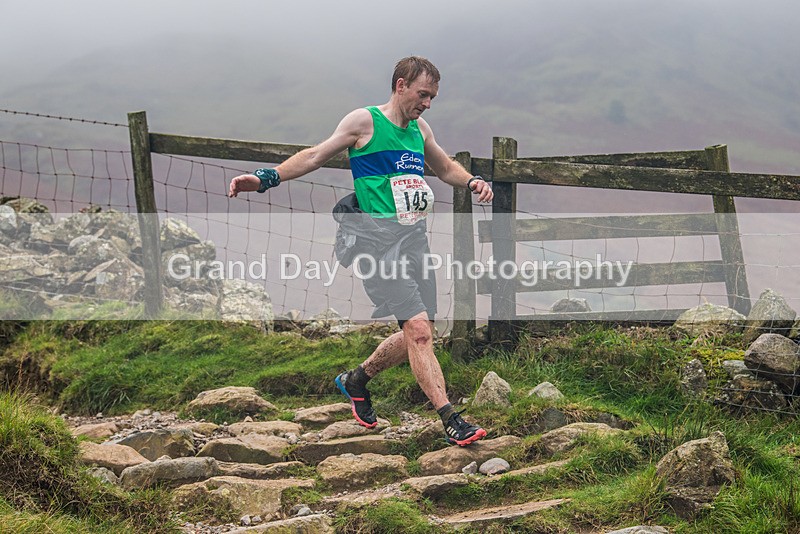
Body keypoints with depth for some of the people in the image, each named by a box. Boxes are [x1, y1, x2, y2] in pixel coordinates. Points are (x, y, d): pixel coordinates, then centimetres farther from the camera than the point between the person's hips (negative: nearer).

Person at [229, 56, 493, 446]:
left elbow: (444, 167, 33)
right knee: (419, 330, -15)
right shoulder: (364, 122, -1)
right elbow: (315, 156, 0)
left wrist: (471, 181, 12)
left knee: (418, 335, 8)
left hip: (415, 239, 8)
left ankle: (356, 380, 32)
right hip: (379, 241, -7)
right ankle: (450, 420, -12)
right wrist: (266, 178, -11)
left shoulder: (420, 129, 18)